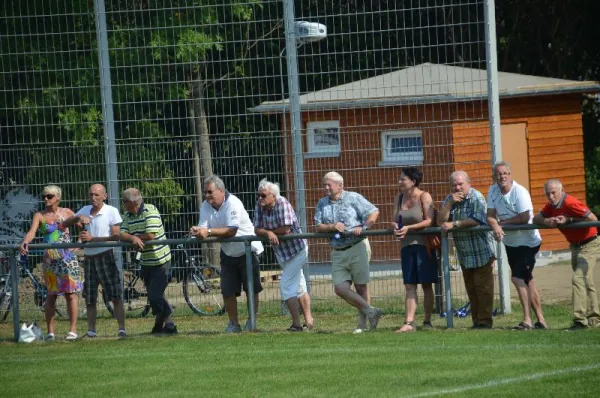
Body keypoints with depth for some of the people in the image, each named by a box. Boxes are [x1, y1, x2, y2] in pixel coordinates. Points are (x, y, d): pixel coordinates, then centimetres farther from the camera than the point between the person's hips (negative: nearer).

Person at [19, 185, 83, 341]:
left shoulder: (66, 212, 6)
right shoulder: (40, 216, 3)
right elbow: (32, 232, -14)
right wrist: (24, 243, -33)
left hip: (68, 257, 0)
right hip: (50, 258, 0)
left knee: (70, 293, -3)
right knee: (51, 294, 2)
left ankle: (73, 330, -1)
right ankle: (50, 331, 7)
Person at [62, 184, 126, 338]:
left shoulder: (112, 211, -6)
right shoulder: (85, 210, 9)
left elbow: (116, 236, -12)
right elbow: (65, 224, 9)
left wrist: (92, 238, -18)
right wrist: (78, 217, -11)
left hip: (106, 256, -5)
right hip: (89, 258, 5)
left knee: (116, 296, -6)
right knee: (89, 298, 9)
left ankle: (122, 329, -6)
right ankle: (91, 330, 16)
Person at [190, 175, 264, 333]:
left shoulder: (233, 204, -24)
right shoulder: (206, 206, -5)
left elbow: (231, 231, -33)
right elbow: (203, 229, -13)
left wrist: (208, 232, -42)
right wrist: (197, 232, -37)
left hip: (248, 250, -6)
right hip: (228, 253, 6)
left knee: (251, 289, -1)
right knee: (227, 291, 3)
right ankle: (234, 324, 13)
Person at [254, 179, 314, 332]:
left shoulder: (282, 204, -22)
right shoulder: (259, 206, -2)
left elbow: (286, 229, -27)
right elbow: (257, 230, -6)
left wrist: (269, 231, -13)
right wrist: (269, 233, -26)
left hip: (296, 249, -8)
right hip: (281, 252, 8)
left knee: (286, 286, -14)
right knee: (299, 287, 16)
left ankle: (296, 324, -11)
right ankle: (308, 321, 26)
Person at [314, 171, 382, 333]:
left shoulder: (353, 198, 0)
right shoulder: (322, 204, 13)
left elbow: (374, 212, -2)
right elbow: (319, 227, 5)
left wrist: (363, 227, -16)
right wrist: (332, 227, -14)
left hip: (357, 247, -5)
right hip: (338, 252, 5)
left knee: (361, 286, -1)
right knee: (340, 288, -7)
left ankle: (363, 322, 6)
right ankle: (370, 311, 2)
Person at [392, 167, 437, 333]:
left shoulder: (424, 197, -6)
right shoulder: (400, 198, 12)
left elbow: (429, 221, -14)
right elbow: (396, 220, 15)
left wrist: (408, 227, -21)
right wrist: (395, 226, -9)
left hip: (423, 245, -5)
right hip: (407, 246, 5)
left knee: (426, 285, 1)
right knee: (410, 286, -1)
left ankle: (427, 322, 9)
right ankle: (409, 322, -7)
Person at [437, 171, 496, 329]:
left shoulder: (476, 198, -11)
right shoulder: (450, 199, 9)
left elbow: (477, 220, -22)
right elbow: (441, 221, -1)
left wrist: (454, 224, -17)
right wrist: (450, 203, -13)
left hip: (482, 252, -7)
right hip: (465, 255, 7)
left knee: (483, 287, -6)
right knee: (471, 289, 9)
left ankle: (485, 321, -4)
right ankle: (476, 321, 15)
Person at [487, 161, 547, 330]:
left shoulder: (520, 192, -20)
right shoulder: (493, 191, 0)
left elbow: (524, 217, -24)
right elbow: (490, 216, -3)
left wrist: (502, 222, -16)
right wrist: (495, 226, -25)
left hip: (527, 241, -7)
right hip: (510, 242, 7)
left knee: (518, 278, -18)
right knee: (526, 281, 13)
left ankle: (527, 320, -15)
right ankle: (540, 320, 21)